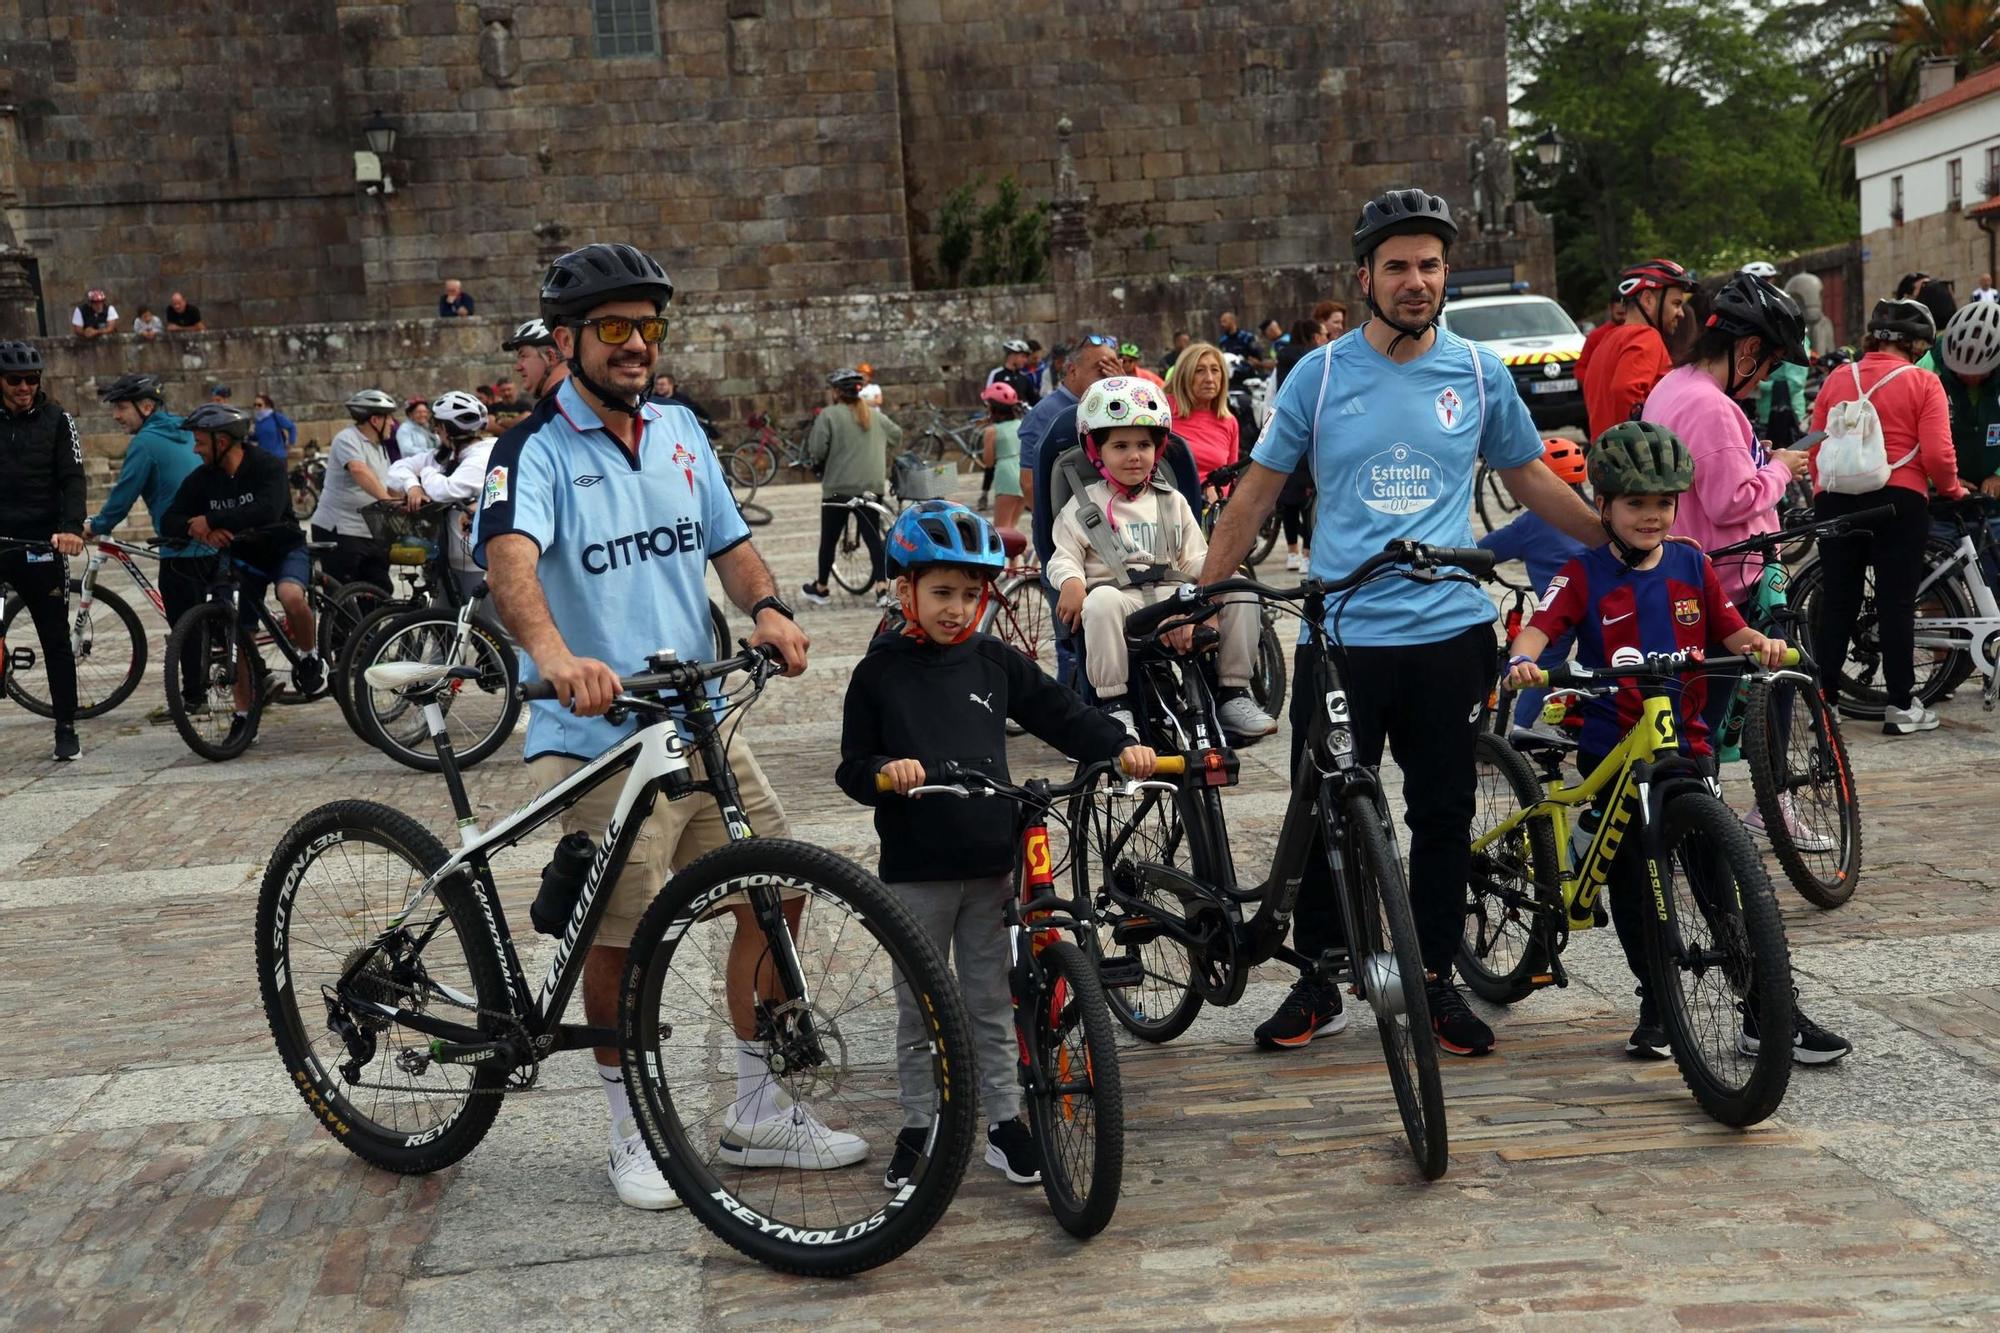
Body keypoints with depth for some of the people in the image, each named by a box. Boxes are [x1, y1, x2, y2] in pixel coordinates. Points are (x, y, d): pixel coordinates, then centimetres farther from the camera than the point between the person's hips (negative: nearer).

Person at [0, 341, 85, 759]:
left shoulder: (56, 420, 3)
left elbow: (72, 478, -3)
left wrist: (71, 528, -19)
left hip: (39, 542, -1)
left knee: (56, 639, 5)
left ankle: (66, 729, 12)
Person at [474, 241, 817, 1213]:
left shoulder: (679, 431, 10)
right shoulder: (536, 452, -10)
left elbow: (728, 542, 12)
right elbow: (510, 558, -28)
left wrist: (767, 608, -11)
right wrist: (551, 651, -48)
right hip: (601, 739, -6)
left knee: (776, 895, 7)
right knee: (621, 937, 2)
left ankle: (756, 1113, 23)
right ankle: (632, 1132, 22)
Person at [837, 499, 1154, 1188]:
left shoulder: (994, 663, 4)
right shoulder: (880, 674, -3)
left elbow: (1062, 715, 6)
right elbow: (853, 766, -3)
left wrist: (1119, 747, -9)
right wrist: (884, 770, -25)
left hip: (991, 866, 2)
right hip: (914, 871, -2)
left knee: (990, 1004, 11)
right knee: (919, 1009, 10)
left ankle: (1005, 1123, 21)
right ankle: (918, 1127, 22)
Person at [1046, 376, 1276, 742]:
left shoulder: (1172, 502, 21)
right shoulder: (1083, 506, 11)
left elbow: (1195, 557, 16)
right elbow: (1064, 556, 5)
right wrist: (1071, 582, -20)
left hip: (1172, 594, 4)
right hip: (1119, 593, -3)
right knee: (1102, 601, -41)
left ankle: (1234, 693, -12)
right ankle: (1114, 704, -32)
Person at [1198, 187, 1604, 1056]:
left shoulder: (1479, 372, 4)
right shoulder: (1321, 373, 1)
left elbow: (1530, 479, 16)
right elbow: (1257, 493, 5)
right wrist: (1198, 595, 1)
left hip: (1450, 633, 1)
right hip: (1340, 634, -1)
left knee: (1444, 818, 9)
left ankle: (1435, 981, 23)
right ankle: (1318, 984, 20)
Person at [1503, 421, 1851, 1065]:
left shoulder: (1691, 565, 6)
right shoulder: (1585, 575, -4)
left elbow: (1730, 630, 9)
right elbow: (1540, 626, -16)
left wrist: (1761, 644, -13)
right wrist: (1521, 661, -37)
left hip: (1686, 744, 2)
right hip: (1613, 751, -2)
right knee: (1633, 883, 6)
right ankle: (1657, 1005, 21)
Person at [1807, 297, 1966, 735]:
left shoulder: (1836, 379, 6)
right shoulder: (1923, 384, -5)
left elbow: (1815, 449, 8)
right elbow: (1938, 456, -10)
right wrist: (1952, 489, 9)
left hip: (1835, 500, 3)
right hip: (1899, 501, -3)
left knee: (1836, 602, 10)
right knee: (1897, 602, 4)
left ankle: (1824, 700, 11)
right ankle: (1901, 705, 6)